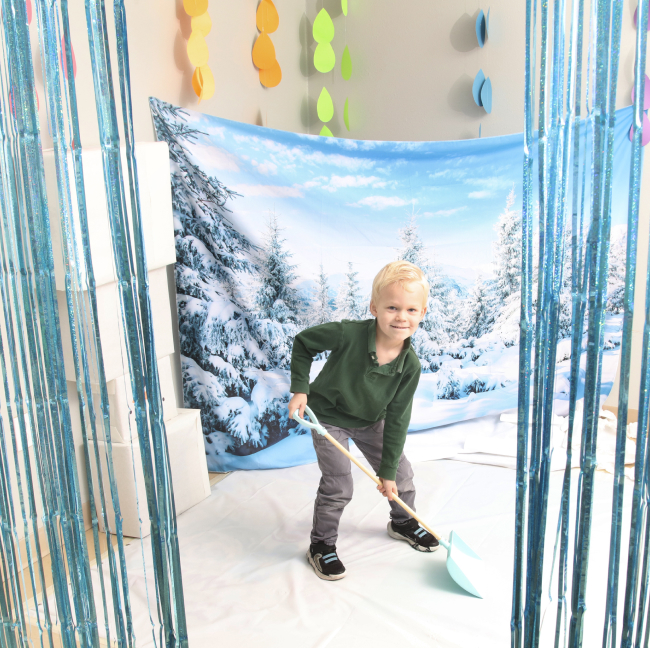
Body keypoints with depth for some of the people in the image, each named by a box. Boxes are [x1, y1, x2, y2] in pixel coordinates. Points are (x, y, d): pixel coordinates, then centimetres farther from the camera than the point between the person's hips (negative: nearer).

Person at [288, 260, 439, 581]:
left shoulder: (410, 365, -23)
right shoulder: (348, 334, -35)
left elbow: (396, 419, -15)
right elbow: (302, 342, -17)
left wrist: (388, 471, -12)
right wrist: (300, 389, -20)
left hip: (371, 420, 5)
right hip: (329, 417, -4)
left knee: (401, 473, 12)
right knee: (338, 486, -7)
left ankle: (403, 523, 43)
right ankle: (321, 546, 17)